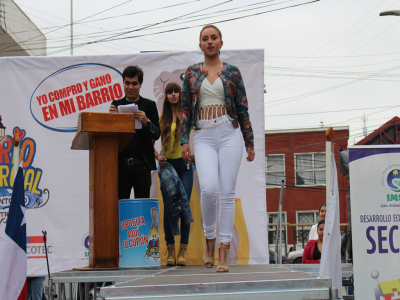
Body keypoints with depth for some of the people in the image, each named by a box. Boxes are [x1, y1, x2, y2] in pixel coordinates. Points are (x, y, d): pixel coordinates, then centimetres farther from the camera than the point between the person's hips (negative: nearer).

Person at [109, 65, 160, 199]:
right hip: (121, 165, 1)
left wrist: (146, 122, -18)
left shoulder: (149, 105, 9)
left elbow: (157, 134, 1)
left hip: (142, 166, -1)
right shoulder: (116, 105, 12)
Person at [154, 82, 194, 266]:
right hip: (167, 165, 1)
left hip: (184, 164, -1)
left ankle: (183, 250, 0)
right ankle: (170, 249, 6)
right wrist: (158, 157, -5)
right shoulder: (161, 118, 8)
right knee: (168, 207, 0)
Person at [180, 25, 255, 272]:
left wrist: (250, 142, 8)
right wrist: (184, 140, 1)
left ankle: (224, 251, 1)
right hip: (204, 137, 0)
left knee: (227, 191, -4)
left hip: (229, 134, 0)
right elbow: (185, 108, 10)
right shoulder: (192, 73, 10)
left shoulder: (232, 72, 8)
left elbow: (242, 108, 9)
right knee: (208, 188, -19)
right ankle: (209, 239, 4)